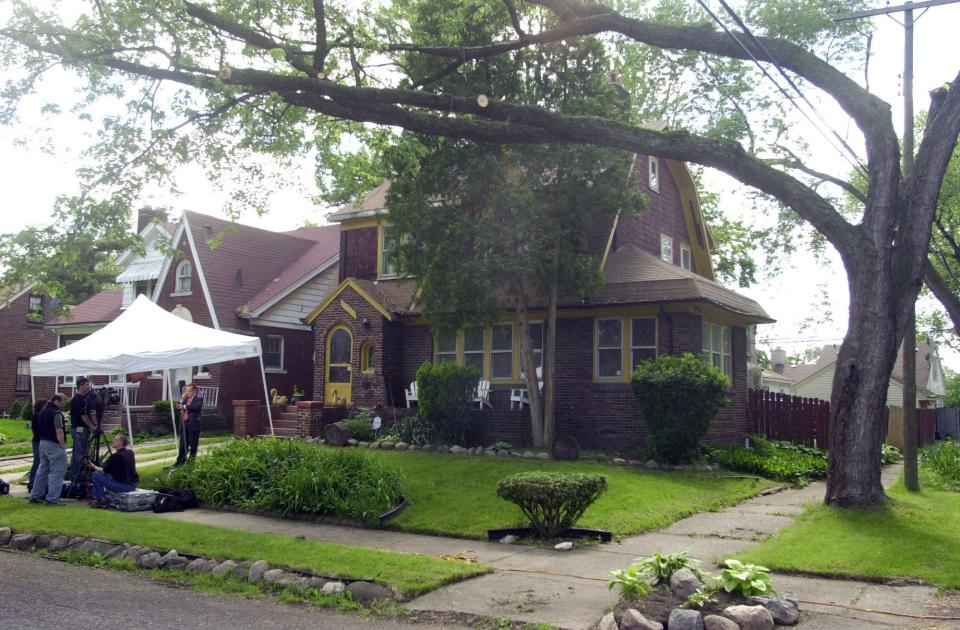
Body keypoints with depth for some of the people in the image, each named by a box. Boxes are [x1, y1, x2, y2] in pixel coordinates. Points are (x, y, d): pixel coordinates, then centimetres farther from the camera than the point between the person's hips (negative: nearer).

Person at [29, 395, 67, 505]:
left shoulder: (43, 412, 14)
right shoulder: (57, 413, -15)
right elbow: (59, 431, -20)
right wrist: (63, 445, -15)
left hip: (43, 443, 9)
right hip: (54, 445, -9)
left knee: (42, 470, 16)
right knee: (56, 472, -6)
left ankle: (35, 496, 20)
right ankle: (53, 498, -8)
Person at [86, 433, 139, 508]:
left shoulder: (116, 456, -15)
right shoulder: (130, 453, 8)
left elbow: (104, 471, -7)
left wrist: (93, 466, 9)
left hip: (122, 486, -8)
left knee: (96, 475, 3)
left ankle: (101, 499, 8)